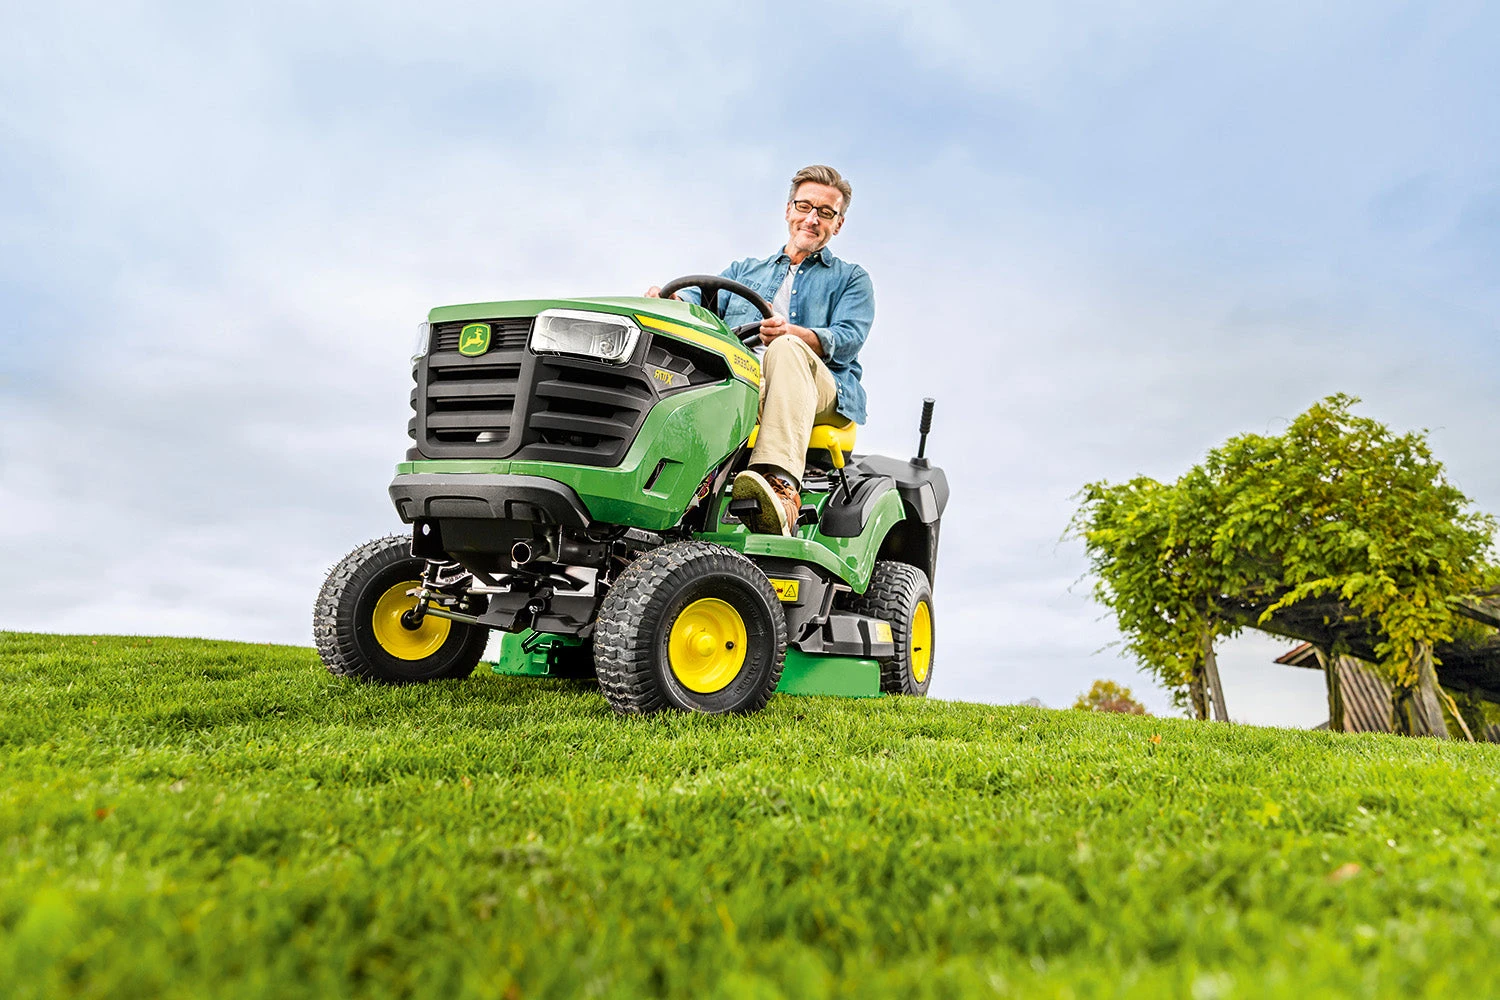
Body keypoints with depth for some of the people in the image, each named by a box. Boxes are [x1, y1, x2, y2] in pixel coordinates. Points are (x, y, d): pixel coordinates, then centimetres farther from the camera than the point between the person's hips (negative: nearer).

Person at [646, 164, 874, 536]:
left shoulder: (851, 279, 22)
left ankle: (782, 487, -54)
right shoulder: (744, 270, 31)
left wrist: (789, 332, -20)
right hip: (737, 381, 2)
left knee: (786, 350, -37)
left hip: (823, 393, -2)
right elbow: (701, 300, 12)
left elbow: (847, 341, 1)